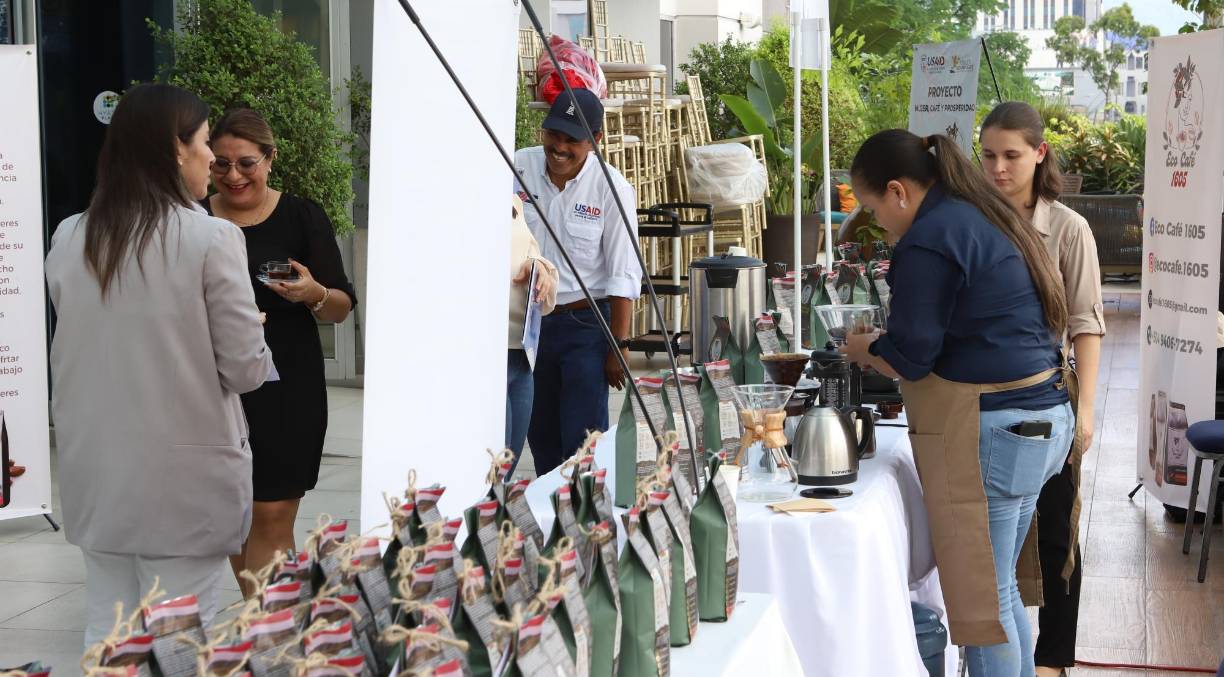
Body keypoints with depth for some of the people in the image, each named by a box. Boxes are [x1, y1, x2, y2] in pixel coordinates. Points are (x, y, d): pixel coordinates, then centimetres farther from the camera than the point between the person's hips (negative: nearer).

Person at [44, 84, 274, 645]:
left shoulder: (68, 240, 2)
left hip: (97, 472, 5)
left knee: (106, 634, 14)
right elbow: (245, 369, -12)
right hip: (184, 478, -5)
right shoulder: (210, 239, -14)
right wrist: (257, 350, 11)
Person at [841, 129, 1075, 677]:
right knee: (999, 588, 18)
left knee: (981, 598, -2)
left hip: (991, 430, -10)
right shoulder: (982, 217, 15)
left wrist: (862, 349, 6)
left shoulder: (929, 238, -15)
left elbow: (908, 358, -14)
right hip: (1040, 417, 10)